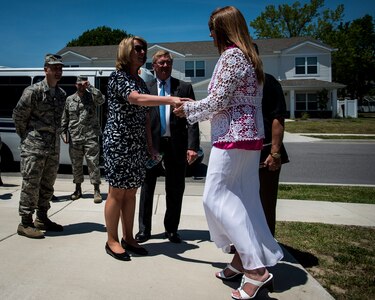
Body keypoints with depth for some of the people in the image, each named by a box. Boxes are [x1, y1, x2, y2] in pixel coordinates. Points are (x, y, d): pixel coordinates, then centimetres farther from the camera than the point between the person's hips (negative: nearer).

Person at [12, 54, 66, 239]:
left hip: (54, 147, 7)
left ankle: (42, 219, 26)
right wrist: (26, 137, 4)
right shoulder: (34, 91, -9)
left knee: (47, 185, 13)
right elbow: (18, 115, -4)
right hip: (34, 147, -7)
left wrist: (55, 136, 13)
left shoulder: (61, 93, 11)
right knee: (31, 185, -3)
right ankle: (25, 224, 6)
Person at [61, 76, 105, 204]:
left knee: (93, 163, -5)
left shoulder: (92, 97, 5)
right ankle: (78, 189, 24)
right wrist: (64, 133, 9)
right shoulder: (69, 99, 13)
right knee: (76, 164, 10)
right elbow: (64, 118, 16)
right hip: (74, 138, 3)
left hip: (91, 137, -3)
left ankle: (96, 190, 2)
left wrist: (90, 87, -17)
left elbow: (101, 99, -19)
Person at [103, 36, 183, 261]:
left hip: (138, 145, 7)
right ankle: (112, 241, 12)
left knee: (131, 192, 10)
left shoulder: (140, 80, 17)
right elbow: (137, 99, -27)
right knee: (117, 193, 0)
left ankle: (128, 238, 20)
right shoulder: (118, 77, -7)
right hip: (119, 142, -7)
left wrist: (149, 144, 14)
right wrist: (170, 100, -37)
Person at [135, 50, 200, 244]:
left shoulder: (184, 87, 5)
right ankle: (144, 229, 22)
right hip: (151, 143, 0)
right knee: (147, 187, 8)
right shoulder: (145, 88, 6)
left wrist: (192, 146, -10)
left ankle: (171, 229, 25)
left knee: (175, 189, 9)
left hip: (176, 144, 0)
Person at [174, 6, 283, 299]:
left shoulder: (230, 55, -12)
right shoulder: (249, 56, 17)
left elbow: (217, 102, -15)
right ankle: (243, 259, 21)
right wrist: (195, 106, 18)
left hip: (233, 136, -10)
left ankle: (257, 269, -4)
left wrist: (188, 109, 1)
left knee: (216, 197, -4)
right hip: (250, 135, 10)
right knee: (244, 198, 11)